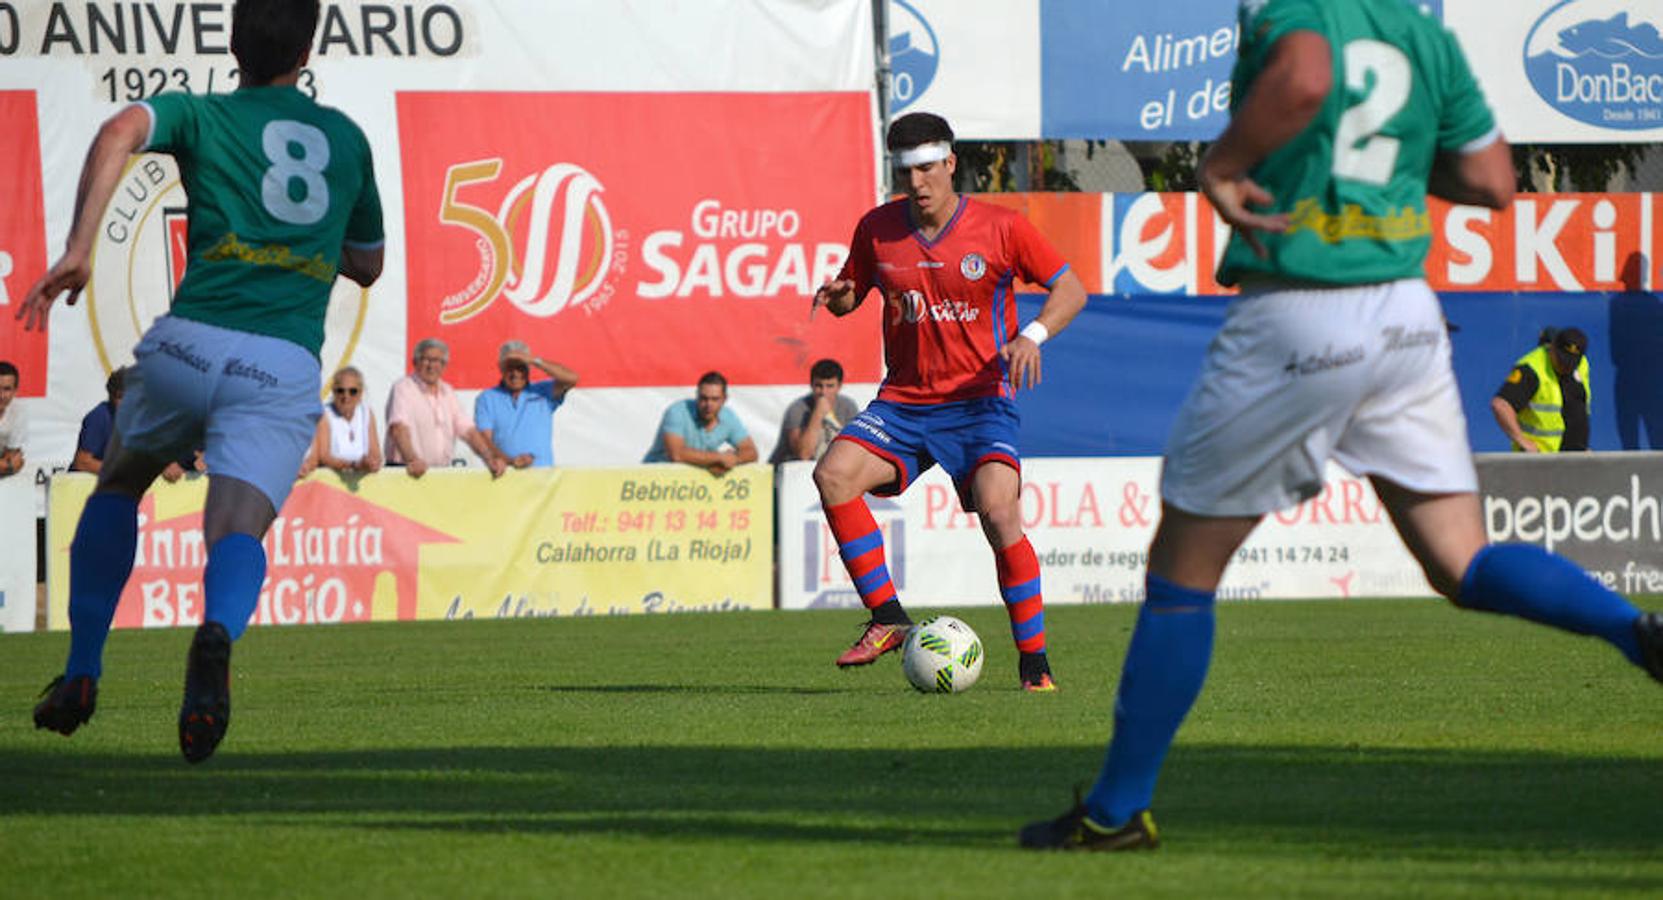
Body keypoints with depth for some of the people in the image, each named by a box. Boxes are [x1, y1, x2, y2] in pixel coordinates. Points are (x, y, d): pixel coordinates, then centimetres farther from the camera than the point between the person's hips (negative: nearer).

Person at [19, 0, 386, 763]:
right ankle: (217, 634, -49)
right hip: (285, 367, 0)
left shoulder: (202, 116, 12)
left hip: (191, 342, 0)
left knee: (118, 484, 27)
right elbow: (367, 264, 33)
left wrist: (77, 250, -16)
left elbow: (121, 132, -12)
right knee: (238, 528, -13)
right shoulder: (346, 138, 22)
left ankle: (82, 673, 22)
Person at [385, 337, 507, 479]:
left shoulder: (447, 392, 18)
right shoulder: (403, 388, -3)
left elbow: (468, 430, 15)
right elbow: (398, 428, -18)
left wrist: (490, 458, -1)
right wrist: (412, 460, -35)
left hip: (442, 472, 5)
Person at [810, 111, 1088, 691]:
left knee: (998, 511, -25)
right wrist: (835, 295, -8)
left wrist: (1032, 335, -19)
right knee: (833, 474, -20)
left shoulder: (1000, 228, -7)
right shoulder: (878, 229, 3)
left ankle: (1034, 660, -11)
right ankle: (887, 619, -9)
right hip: (903, 400, 4)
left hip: (979, 399, -4)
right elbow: (850, 298, 17)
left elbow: (1071, 289, 0)